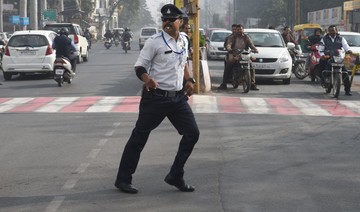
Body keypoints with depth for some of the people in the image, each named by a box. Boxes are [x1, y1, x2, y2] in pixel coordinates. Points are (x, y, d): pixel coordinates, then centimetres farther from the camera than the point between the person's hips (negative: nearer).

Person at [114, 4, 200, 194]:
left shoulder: (183, 41, 9)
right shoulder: (154, 42, -11)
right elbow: (139, 66, -11)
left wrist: (189, 80, 11)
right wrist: (146, 78, -32)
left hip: (178, 97, 6)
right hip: (156, 97, -6)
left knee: (192, 133, 4)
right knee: (139, 136, -1)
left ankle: (175, 176, 16)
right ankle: (123, 179, 10)